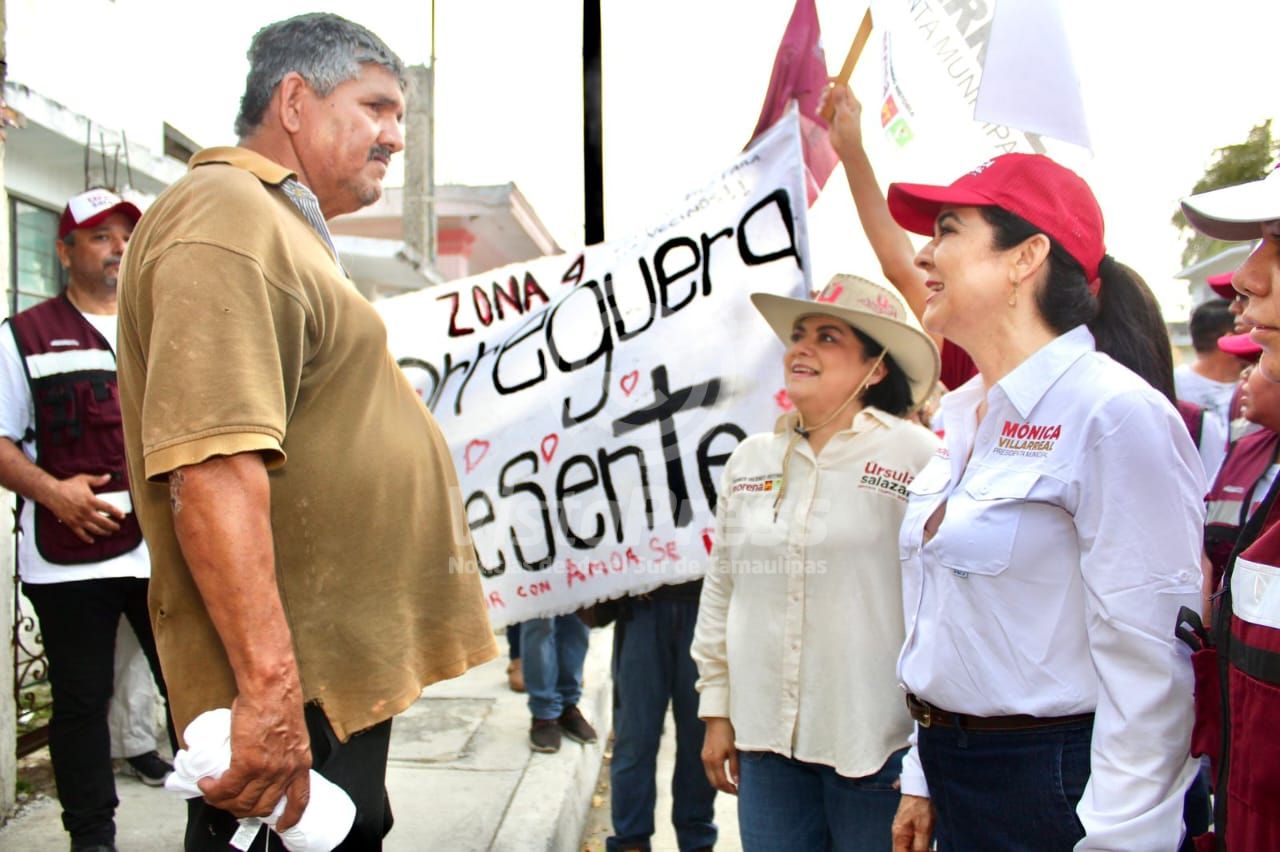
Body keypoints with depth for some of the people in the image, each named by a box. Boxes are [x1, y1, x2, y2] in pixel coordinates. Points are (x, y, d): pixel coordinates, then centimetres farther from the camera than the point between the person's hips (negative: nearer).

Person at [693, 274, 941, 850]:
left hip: (875, 744, -4)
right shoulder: (750, 460, 8)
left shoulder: (916, 456, -7)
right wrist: (716, 711, 13)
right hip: (765, 740, 4)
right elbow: (720, 592, 13)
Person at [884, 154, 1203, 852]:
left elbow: (1149, 661, -21)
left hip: (1054, 783, -7)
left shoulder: (1113, 412, -18)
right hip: (953, 767, 8)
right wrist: (922, 778, 15)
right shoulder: (963, 416, 7)